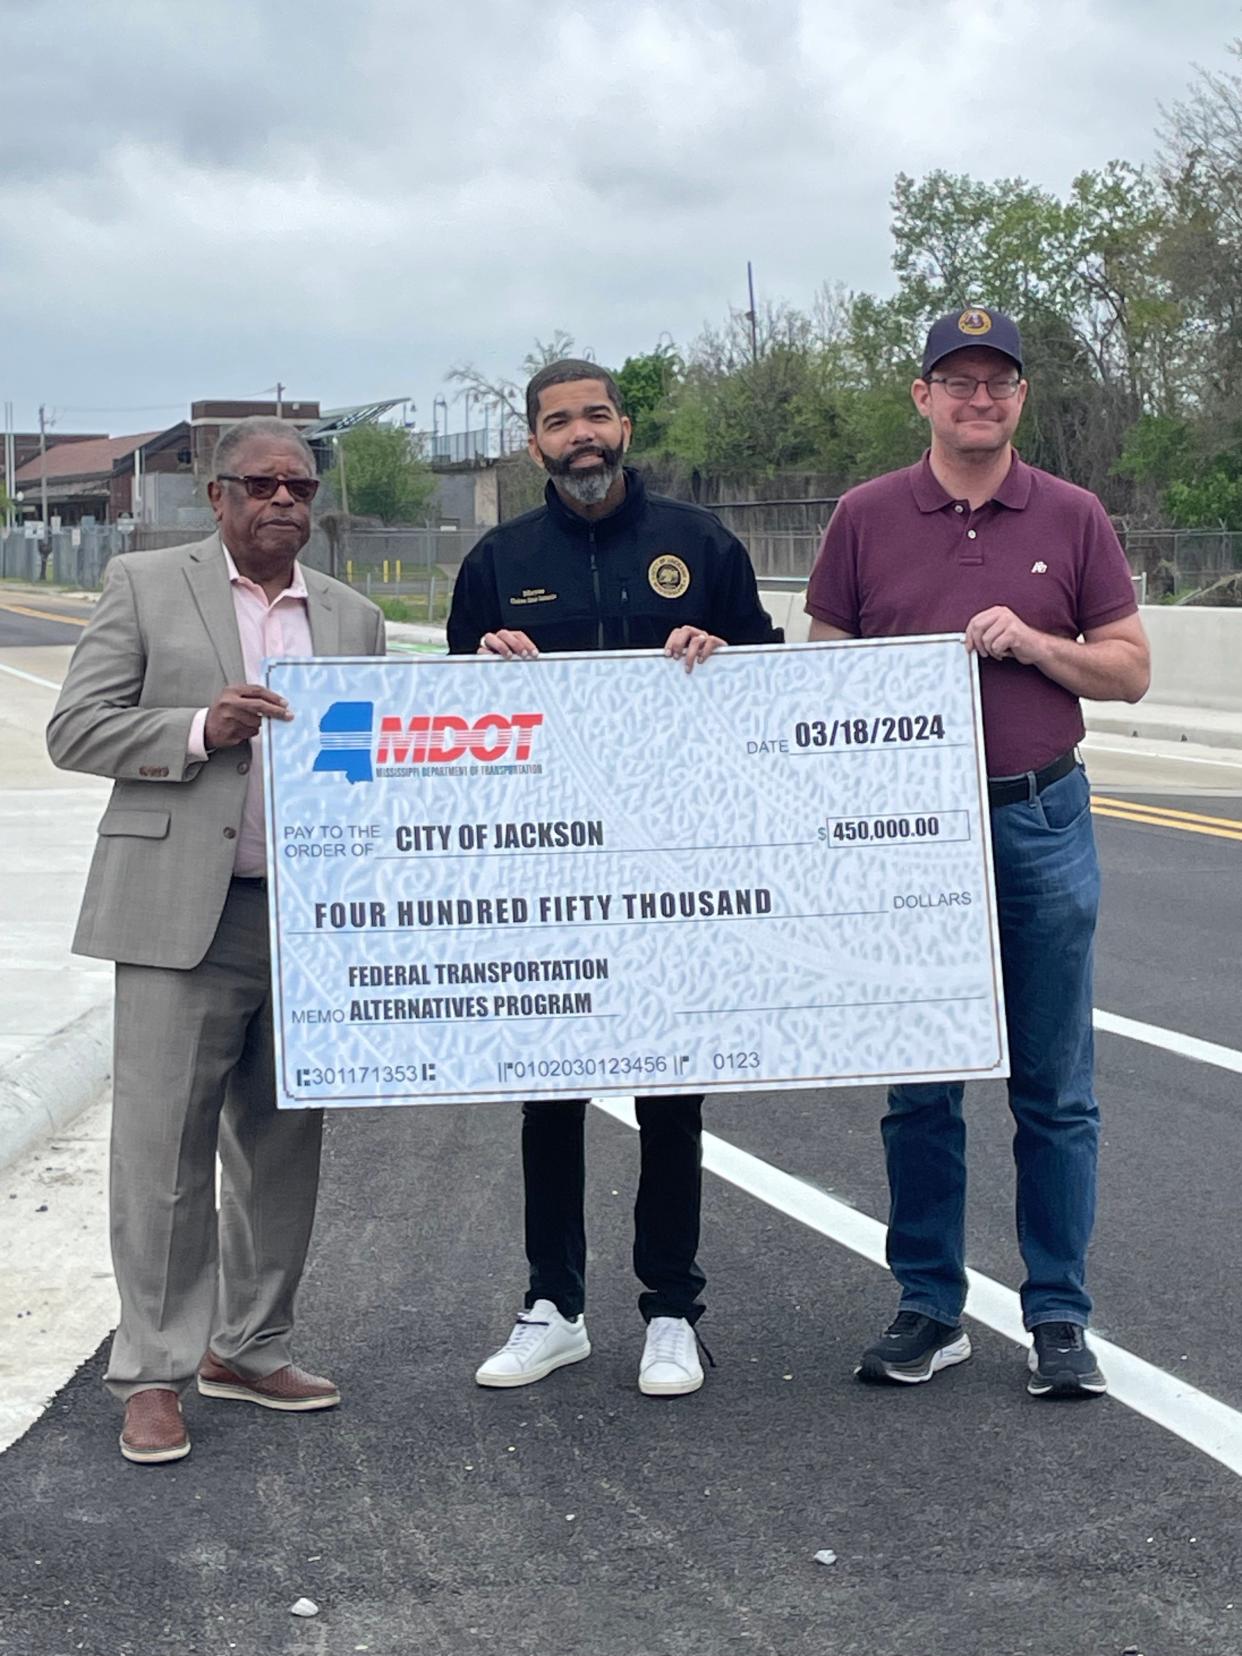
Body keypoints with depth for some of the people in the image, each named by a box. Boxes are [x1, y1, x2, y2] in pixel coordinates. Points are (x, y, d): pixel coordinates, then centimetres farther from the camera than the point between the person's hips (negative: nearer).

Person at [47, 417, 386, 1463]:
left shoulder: (352, 617, 15)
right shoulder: (145, 586, 3)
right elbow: (75, 729, -2)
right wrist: (201, 729, -16)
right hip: (183, 913, -4)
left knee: (282, 1145, 11)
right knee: (164, 1150, -2)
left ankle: (250, 1348, 25)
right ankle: (154, 1374, 8)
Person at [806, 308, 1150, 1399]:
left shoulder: (1071, 518, 4)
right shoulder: (867, 518, 4)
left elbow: (1130, 670, 5)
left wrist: (1035, 644, -10)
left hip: (1042, 824, 0)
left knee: (1054, 1090, 3)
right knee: (919, 1086, 7)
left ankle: (1060, 1318, 13)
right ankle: (930, 1309, 19)